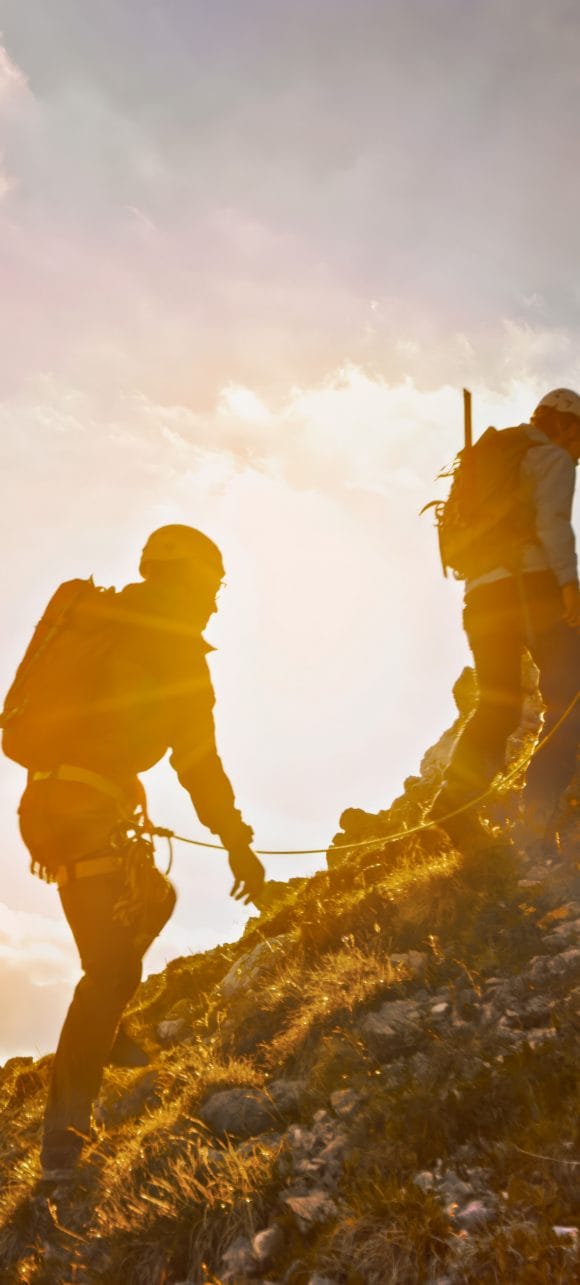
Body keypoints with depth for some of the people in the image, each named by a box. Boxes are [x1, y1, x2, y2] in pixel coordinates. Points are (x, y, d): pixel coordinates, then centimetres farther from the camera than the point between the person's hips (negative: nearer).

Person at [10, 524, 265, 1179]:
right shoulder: (177, 650, -7)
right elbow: (200, 763, -7)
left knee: (153, 900, 26)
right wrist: (239, 844, -1)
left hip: (49, 803, 9)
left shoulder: (103, 617, 16)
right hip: (85, 818, -9)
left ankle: (103, 1031, 32)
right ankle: (64, 1135, -9)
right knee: (113, 965, -9)